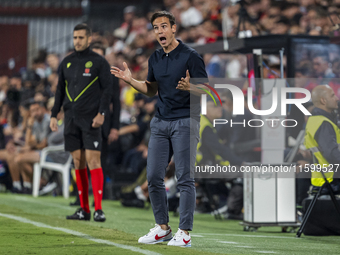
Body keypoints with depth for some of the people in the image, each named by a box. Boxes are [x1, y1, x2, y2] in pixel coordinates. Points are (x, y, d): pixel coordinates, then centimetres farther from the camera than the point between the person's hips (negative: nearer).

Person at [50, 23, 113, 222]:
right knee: (78, 163, 5)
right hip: (71, 118, 5)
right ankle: (84, 209, 9)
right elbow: (60, 90, 19)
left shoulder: (99, 62, -1)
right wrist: (54, 115, 13)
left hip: (90, 120, -5)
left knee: (93, 161, -11)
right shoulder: (67, 63, 14)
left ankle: (98, 209, -12)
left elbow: (107, 88, -5)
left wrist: (101, 113, -15)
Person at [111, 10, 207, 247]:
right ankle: (162, 228, 16)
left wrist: (189, 87, -29)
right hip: (160, 122, 7)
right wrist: (130, 80, 8)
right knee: (154, 176, 4)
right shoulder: (155, 58, 12)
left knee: (185, 178, -6)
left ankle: (185, 233, -2)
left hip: (185, 121, -7)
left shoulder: (191, 56, -8)